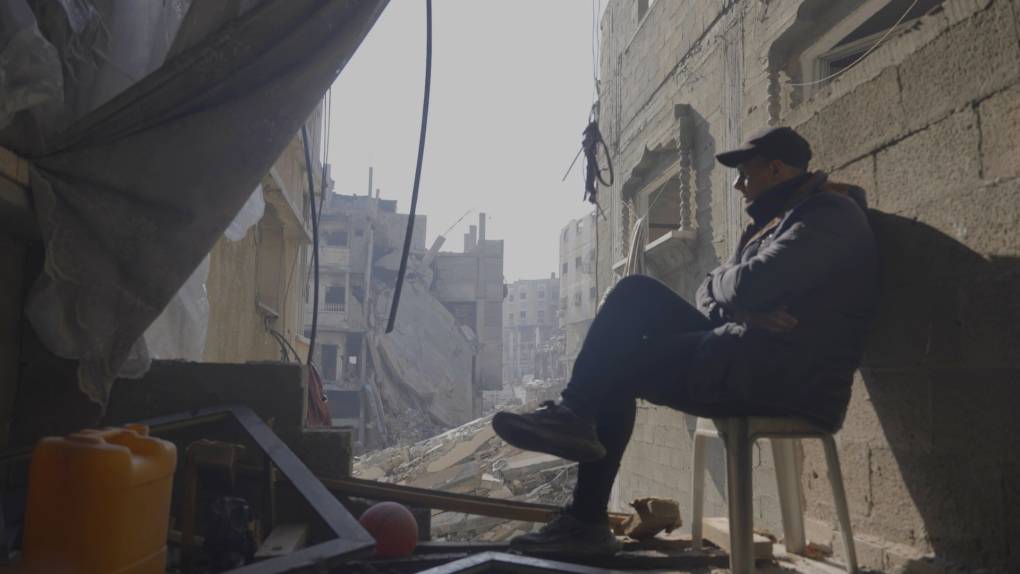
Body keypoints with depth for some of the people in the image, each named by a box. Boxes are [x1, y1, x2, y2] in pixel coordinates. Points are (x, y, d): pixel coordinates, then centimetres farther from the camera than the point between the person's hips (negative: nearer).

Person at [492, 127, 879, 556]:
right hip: (753, 362, 9)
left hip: (785, 375, -9)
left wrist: (722, 279, 1)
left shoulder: (829, 215, -7)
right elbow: (709, 293, 13)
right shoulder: (773, 223, 23)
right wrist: (744, 310, -9)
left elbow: (750, 286, -23)